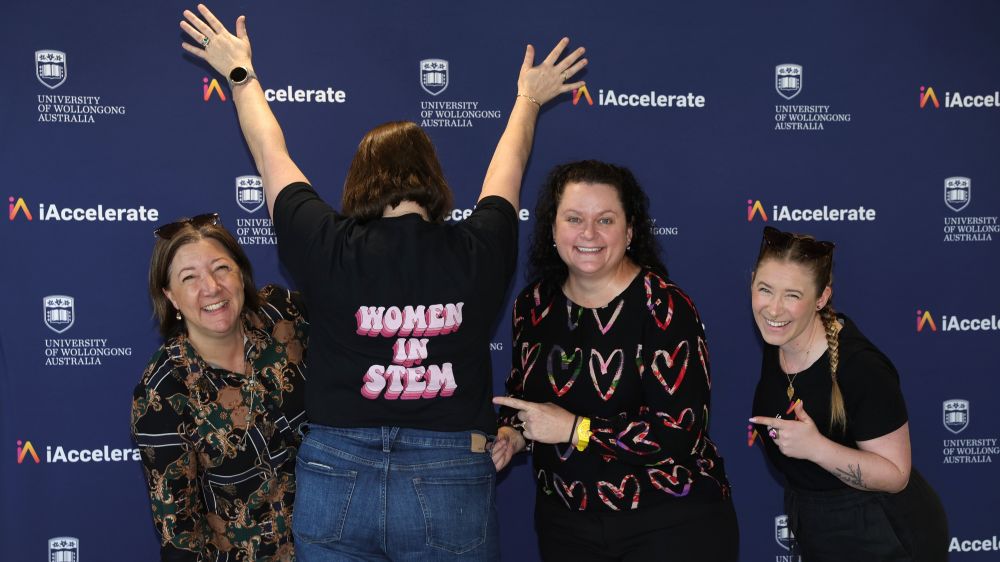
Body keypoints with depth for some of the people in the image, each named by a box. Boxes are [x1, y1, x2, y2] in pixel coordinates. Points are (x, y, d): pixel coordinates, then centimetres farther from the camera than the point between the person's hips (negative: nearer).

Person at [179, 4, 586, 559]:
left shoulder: (330, 252, -9)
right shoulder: (478, 254, -6)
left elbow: (271, 156, 8)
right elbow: (506, 169, 15)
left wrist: (240, 72, 26)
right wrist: (528, 99, 35)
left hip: (335, 484, 0)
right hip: (452, 486, 0)